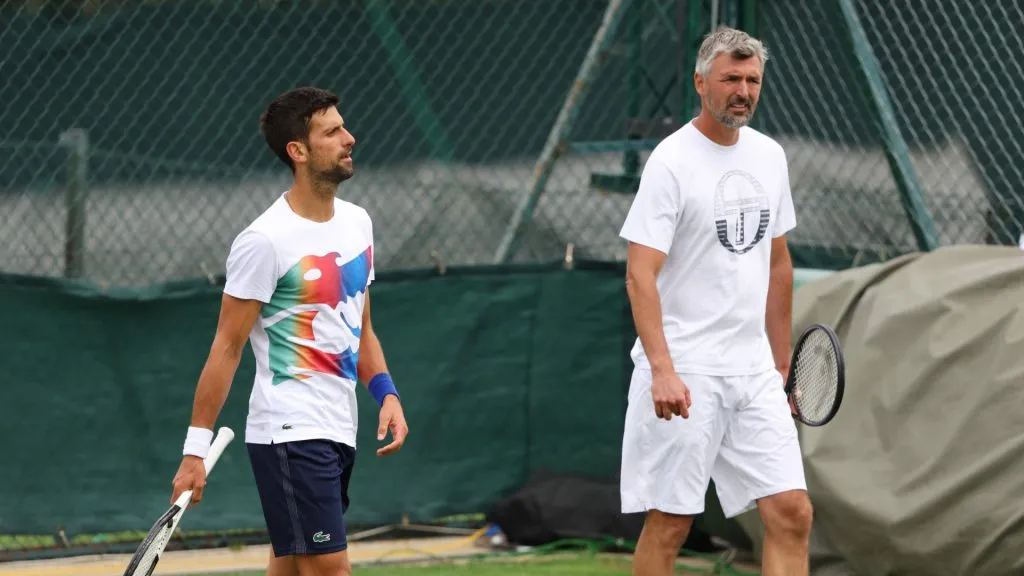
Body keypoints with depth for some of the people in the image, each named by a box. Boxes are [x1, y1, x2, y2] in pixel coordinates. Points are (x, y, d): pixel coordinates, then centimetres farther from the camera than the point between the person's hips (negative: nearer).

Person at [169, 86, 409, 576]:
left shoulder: (357, 222, 11)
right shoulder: (264, 241, -13)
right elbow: (227, 347, -11)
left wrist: (386, 393, 5)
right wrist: (195, 448, -13)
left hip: (338, 434, 8)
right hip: (289, 432, -8)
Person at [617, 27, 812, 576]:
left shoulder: (769, 156, 11)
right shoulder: (672, 161, -10)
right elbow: (640, 274, -16)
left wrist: (781, 364, 19)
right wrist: (662, 370, -27)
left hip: (753, 372, 6)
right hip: (684, 374, -6)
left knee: (791, 513, -2)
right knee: (669, 524, -2)